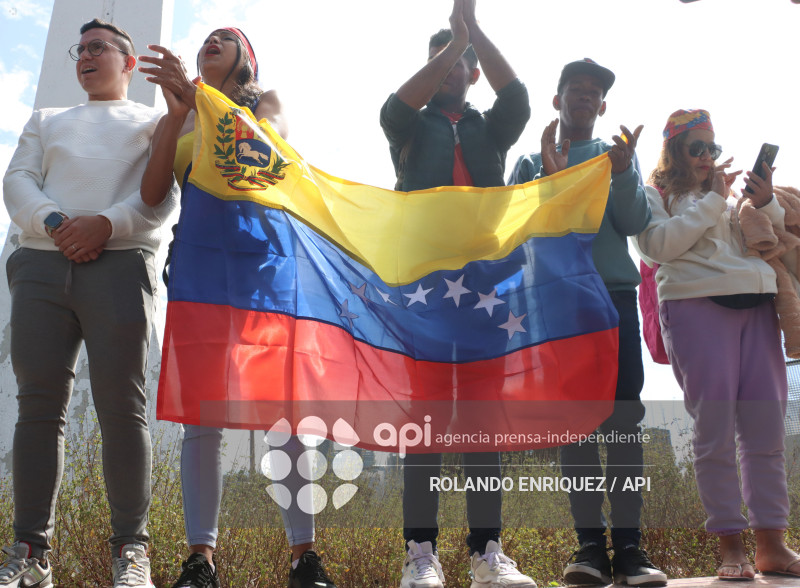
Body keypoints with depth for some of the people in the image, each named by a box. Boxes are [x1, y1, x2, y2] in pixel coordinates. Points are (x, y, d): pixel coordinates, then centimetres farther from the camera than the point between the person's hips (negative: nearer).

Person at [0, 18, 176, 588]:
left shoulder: (152, 121, 21)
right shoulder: (47, 120, 31)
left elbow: (161, 194, 4)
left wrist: (106, 223, -14)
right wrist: (55, 223, -7)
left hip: (120, 263, -3)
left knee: (121, 406, -11)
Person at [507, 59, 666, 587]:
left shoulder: (618, 153, 17)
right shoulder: (533, 161, 17)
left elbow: (634, 223, 3)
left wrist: (622, 172, -13)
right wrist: (550, 179, -9)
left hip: (616, 292, 0)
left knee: (624, 419, -6)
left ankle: (629, 544, -6)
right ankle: (590, 542, 0)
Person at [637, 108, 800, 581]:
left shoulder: (735, 191, 26)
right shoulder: (657, 194, 11)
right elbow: (659, 244, -8)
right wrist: (713, 201, -4)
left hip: (755, 304, 5)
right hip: (698, 304, -5)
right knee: (715, 428, -8)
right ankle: (730, 545, -2)